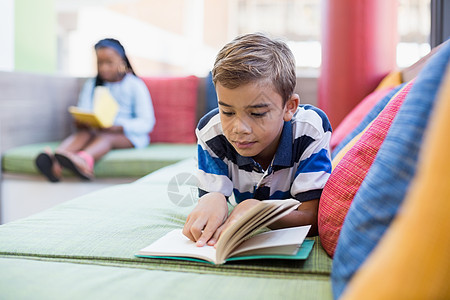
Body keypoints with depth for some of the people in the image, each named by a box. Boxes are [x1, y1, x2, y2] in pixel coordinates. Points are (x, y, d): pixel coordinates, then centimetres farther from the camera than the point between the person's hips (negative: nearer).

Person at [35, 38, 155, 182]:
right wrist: (81, 122, -19)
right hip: (97, 130, 4)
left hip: (129, 135, -4)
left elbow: (146, 122, -8)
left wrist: (118, 127, -25)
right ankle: (55, 163, -60)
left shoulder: (135, 85, 1)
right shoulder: (91, 85, 14)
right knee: (83, 133, -30)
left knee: (106, 136, -36)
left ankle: (84, 159, -70)